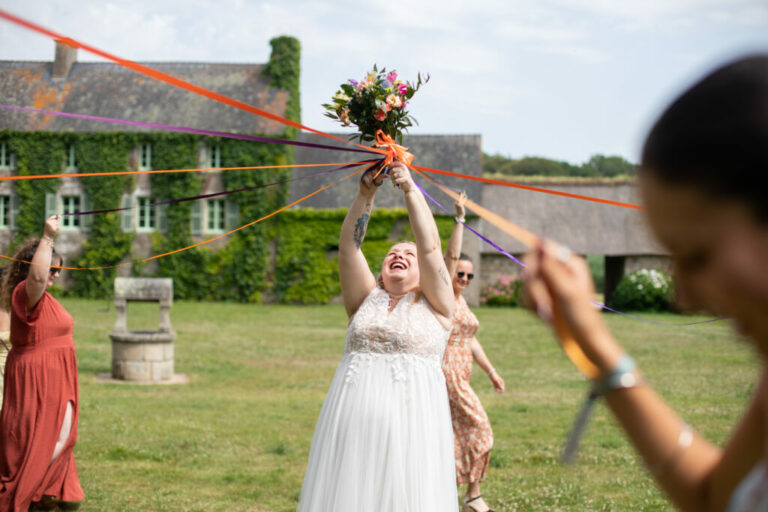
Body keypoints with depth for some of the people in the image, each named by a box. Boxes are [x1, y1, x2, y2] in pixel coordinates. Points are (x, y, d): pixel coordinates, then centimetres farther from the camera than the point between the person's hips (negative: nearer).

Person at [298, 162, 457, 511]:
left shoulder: (435, 306, 9)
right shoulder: (366, 300, 16)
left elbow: (430, 247, -3)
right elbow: (348, 247, 5)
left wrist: (410, 190, -8)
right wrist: (365, 194, -5)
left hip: (411, 418, -2)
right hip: (352, 422, 3)